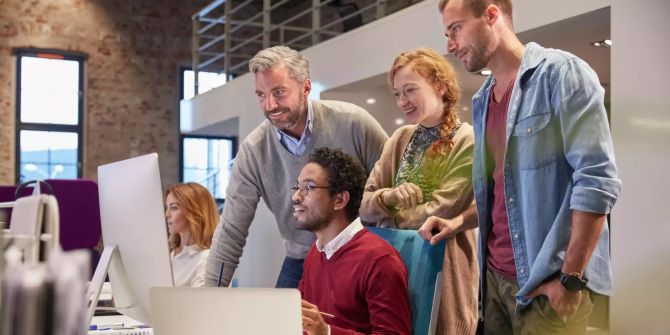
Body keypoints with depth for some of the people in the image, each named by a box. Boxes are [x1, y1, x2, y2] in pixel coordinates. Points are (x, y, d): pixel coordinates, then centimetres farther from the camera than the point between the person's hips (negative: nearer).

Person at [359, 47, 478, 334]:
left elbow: (441, 213, -18)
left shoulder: (468, 141, -10)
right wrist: (388, 197, -16)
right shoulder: (400, 139, 9)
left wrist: (390, 215, -5)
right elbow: (365, 207, 6)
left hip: (444, 267, -5)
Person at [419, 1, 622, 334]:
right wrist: (460, 220, 4)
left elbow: (597, 179, -16)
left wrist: (571, 278, -18)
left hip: (547, 281, -7)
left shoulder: (561, 72, -10)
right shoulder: (482, 101, 13)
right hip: (495, 277, 7)